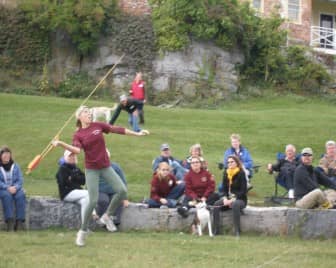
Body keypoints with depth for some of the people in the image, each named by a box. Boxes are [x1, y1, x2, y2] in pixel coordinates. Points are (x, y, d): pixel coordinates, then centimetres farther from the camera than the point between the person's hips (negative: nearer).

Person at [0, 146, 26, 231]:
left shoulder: (15, 166, 11)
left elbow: (20, 180, 5)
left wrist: (15, 187, -15)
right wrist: (7, 188, -22)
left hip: (15, 188, 3)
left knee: (21, 195, -29)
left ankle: (20, 221, -31)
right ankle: (9, 222, -39)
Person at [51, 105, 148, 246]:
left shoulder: (98, 126, 2)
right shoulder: (78, 135, -5)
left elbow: (117, 129, 4)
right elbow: (77, 150, -23)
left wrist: (137, 134, 5)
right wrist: (61, 144, -36)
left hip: (106, 167, 4)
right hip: (91, 170, -4)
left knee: (122, 191, -9)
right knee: (93, 201, -11)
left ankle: (107, 216, 13)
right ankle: (83, 231, 5)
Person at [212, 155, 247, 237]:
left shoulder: (241, 173, -6)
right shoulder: (226, 173, 9)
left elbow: (243, 191, -12)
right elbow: (224, 189, 11)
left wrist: (233, 199, -22)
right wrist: (225, 198, -10)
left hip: (240, 199, -5)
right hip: (228, 198, 5)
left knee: (235, 205, -39)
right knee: (216, 205, -24)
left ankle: (237, 231, -35)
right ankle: (216, 230, -24)